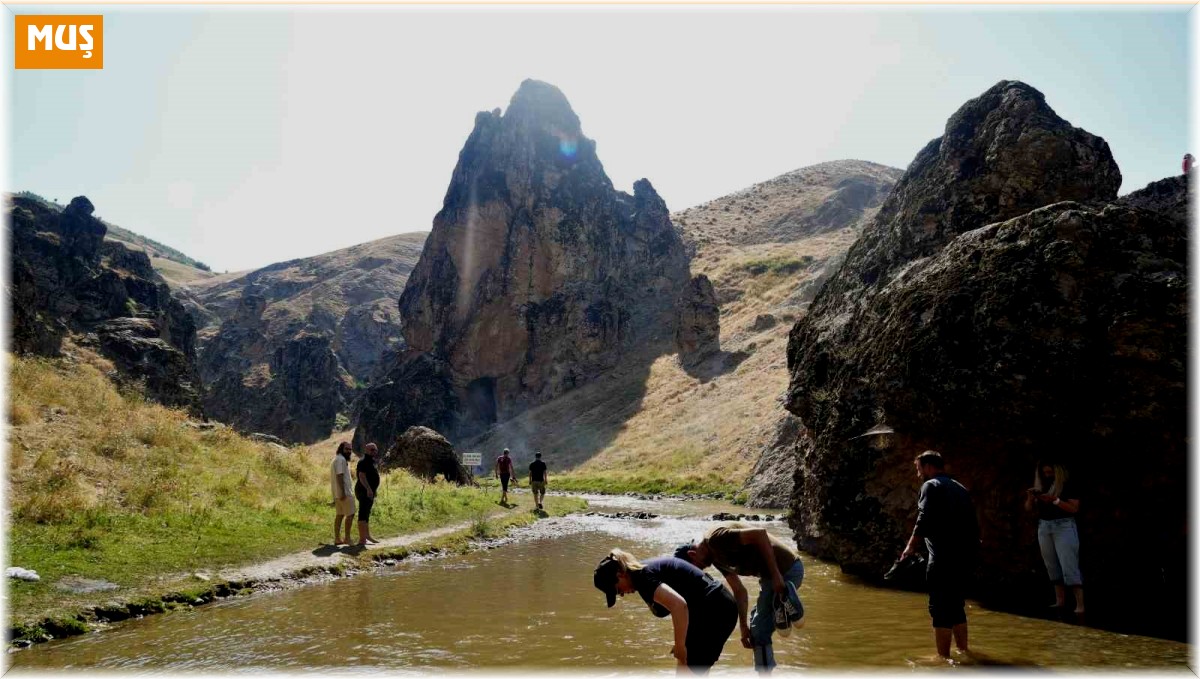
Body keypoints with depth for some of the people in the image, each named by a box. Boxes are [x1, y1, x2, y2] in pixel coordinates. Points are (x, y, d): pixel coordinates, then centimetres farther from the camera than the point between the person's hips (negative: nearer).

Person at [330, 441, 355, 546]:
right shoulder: (341, 459, -13)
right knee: (350, 514, -5)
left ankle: (337, 539, 11)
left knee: (339, 515, 10)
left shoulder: (337, 459, 19)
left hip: (337, 494, 10)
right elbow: (339, 476, -22)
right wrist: (343, 492, -25)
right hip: (344, 493, -10)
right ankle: (347, 538, -4)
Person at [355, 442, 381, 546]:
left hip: (369, 492, 11)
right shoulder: (363, 462, -15)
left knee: (366, 514, 19)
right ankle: (362, 539, -14)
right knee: (363, 514, -12)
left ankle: (367, 535, 30)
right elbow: (362, 475, -25)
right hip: (365, 491, -11)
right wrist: (368, 489, -33)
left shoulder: (370, 462, 17)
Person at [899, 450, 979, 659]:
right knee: (957, 606, 18)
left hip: (944, 558, -8)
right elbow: (973, 523, 19)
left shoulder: (931, 486, -5)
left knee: (940, 610, -4)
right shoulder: (960, 488, 19)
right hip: (965, 556, 8)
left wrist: (911, 545, -12)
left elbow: (925, 519, -17)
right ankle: (963, 651, 25)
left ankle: (944, 658, -3)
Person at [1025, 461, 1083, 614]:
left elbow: (1074, 509, -13)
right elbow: (1028, 509, 10)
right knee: (1052, 566, 9)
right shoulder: (1040, 487, 8)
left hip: (1064, 527, -6)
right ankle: (1060, 601, 17)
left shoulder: (1068, 487, -6)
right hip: (1044, 528, 6)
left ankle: (1080, 605, -11)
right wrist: (1030, 497, -9)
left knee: (1069, 566, -11)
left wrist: (1055, 500, -22)